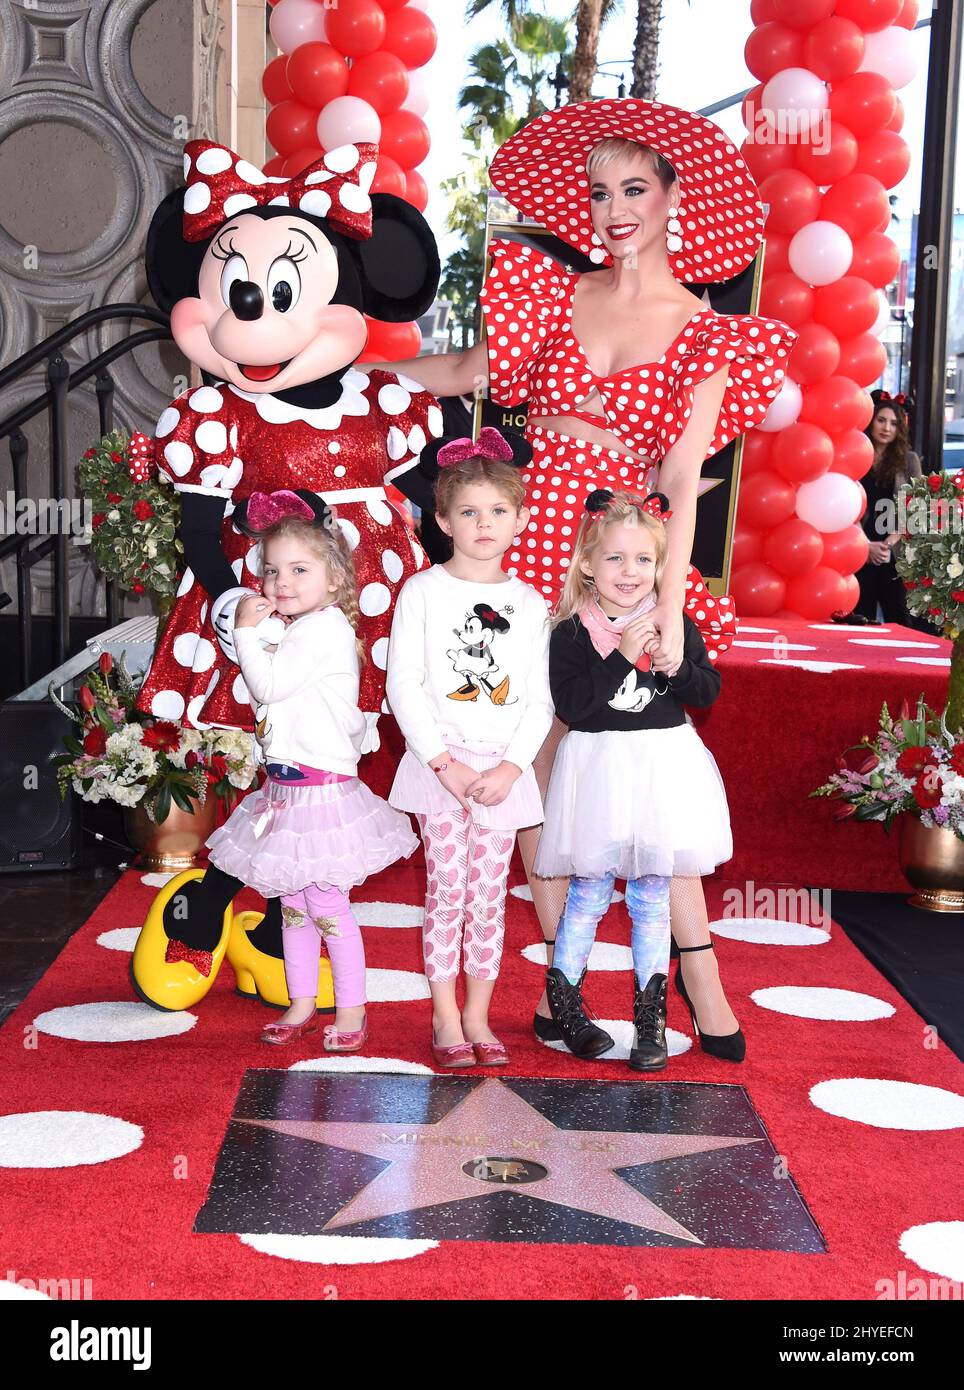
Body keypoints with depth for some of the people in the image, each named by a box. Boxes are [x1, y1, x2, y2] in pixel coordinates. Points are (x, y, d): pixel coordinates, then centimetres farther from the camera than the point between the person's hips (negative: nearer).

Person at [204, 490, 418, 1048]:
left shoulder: (324, 629, -15)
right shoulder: (297, 631, 15)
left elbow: (267, 687, -19)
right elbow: (268, 696, 16)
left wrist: (248, 631, -10)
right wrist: (254, 632, 9)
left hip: (322, 787, -10)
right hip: (288, 787, 10)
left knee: (327, 905, -3)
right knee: (293, 902, 15)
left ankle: (351, 1011, 8)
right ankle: (302, 1004, 26)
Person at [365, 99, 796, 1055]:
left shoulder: (702, 332, 2)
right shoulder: (560, 296, 9)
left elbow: (682, 480, -6)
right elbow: (468, 372, 14)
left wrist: (668, 607, -14)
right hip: (538, 539, 3)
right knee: (541, 755, 3)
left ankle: (700, 974, 4)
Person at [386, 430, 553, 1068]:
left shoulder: (530, 603, 6)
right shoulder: (424, 591, -1)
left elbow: (540, 700, 5)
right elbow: (403, 684, -6)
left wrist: (511, 767, -9)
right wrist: (442, 761, -13)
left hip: (503, 768, 2)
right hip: (438, 762, -2)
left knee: (489, 895, 6)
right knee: (446, 891, 0)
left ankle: (478, 1017, 17)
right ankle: (446, 1019, 11)